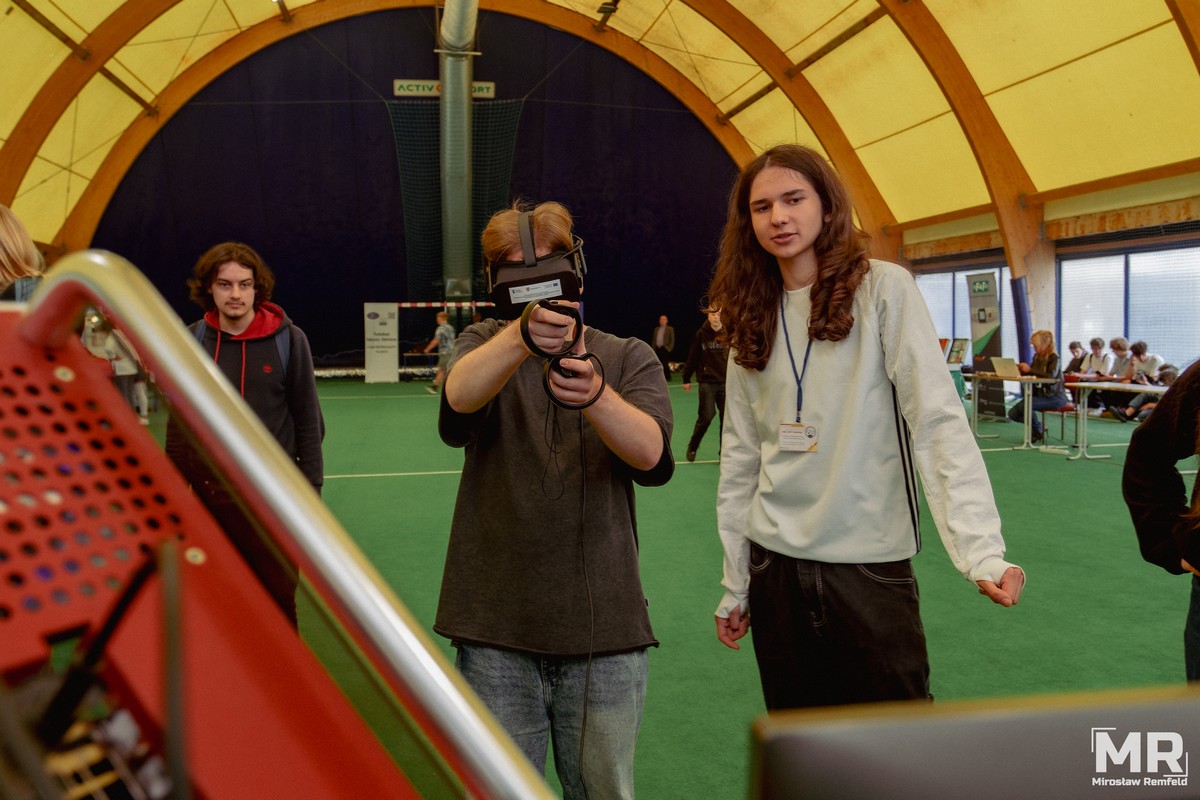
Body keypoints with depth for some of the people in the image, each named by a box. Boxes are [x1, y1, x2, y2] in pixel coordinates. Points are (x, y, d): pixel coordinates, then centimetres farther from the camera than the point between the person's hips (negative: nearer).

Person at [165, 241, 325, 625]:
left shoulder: (288, 339, -6)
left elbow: (308, 418, -2)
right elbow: (179, 422, 7)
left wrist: (311, 488, -4)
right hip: (210, 491, 2)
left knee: (278, 591, 8)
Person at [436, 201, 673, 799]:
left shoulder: (628, 358, 5)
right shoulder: (484, 344, 5)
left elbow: (652, 457, -14)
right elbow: (457, 400, -20)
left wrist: (594, 394, -34)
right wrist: (523, 336, -40)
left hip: (603, 626, 1)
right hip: (496, 625, 0)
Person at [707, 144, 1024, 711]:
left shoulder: (883, 289, -5)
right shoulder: (753, 318, 8)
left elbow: (937, 419, -13)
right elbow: (740, 456, 9)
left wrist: (980, 548, -24)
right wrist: (735, 583, 10)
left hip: (871, 562, -4)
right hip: (775, 563, 4)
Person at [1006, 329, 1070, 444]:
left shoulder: (1053, 357, -13)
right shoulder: (1037, 356, 8)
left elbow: (1051, 375, -29)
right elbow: (1029, 373, 16)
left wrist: (1030, 370, -27)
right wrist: (1021, 369, -5)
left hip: (1054, 396, -7)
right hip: (1038, 394, 7)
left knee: (1024, 405, -30)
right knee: (1013, 413, -8)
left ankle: (1038, 432, -4)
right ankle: (1037, 425, 17)